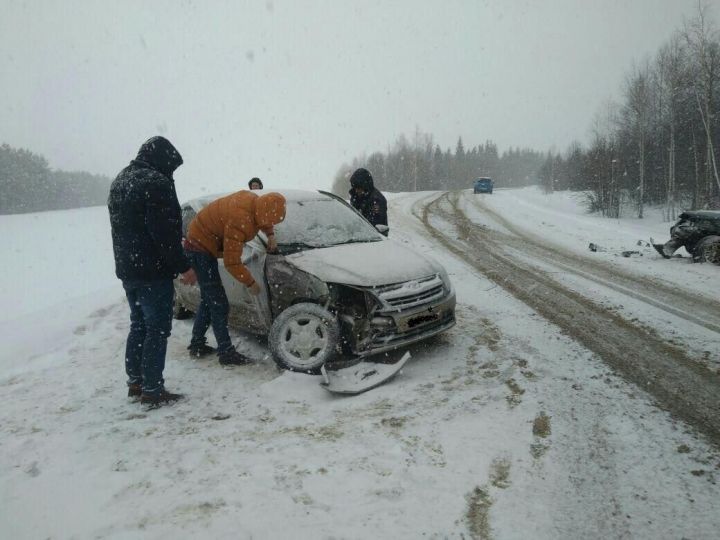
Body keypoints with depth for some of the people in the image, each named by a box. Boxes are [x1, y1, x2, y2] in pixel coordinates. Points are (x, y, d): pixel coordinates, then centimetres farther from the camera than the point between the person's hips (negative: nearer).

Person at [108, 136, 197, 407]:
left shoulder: (120, 180, 15)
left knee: (139, 325, 18)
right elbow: (164, 231, -22)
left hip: (127, 269, 9)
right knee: (157, 329, -2)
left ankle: (135, 381, 25)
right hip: (153, 272, -9)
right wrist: (183, 266, -16)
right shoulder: (156, 182, -16)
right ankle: (152, 389, 3)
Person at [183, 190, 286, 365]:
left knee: (208, 299, 16)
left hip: (201, 244, 10)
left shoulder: (253, 200, -8)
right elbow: (232, 263, -28)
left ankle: (197, 344, 27)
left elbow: (263, 220, 19)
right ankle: (226, 352, -2)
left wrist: (270, 235, 3)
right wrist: (250, 282, -16)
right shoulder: (239, 221, -33)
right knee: (219, 304, -8)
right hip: (201, 248, -10)